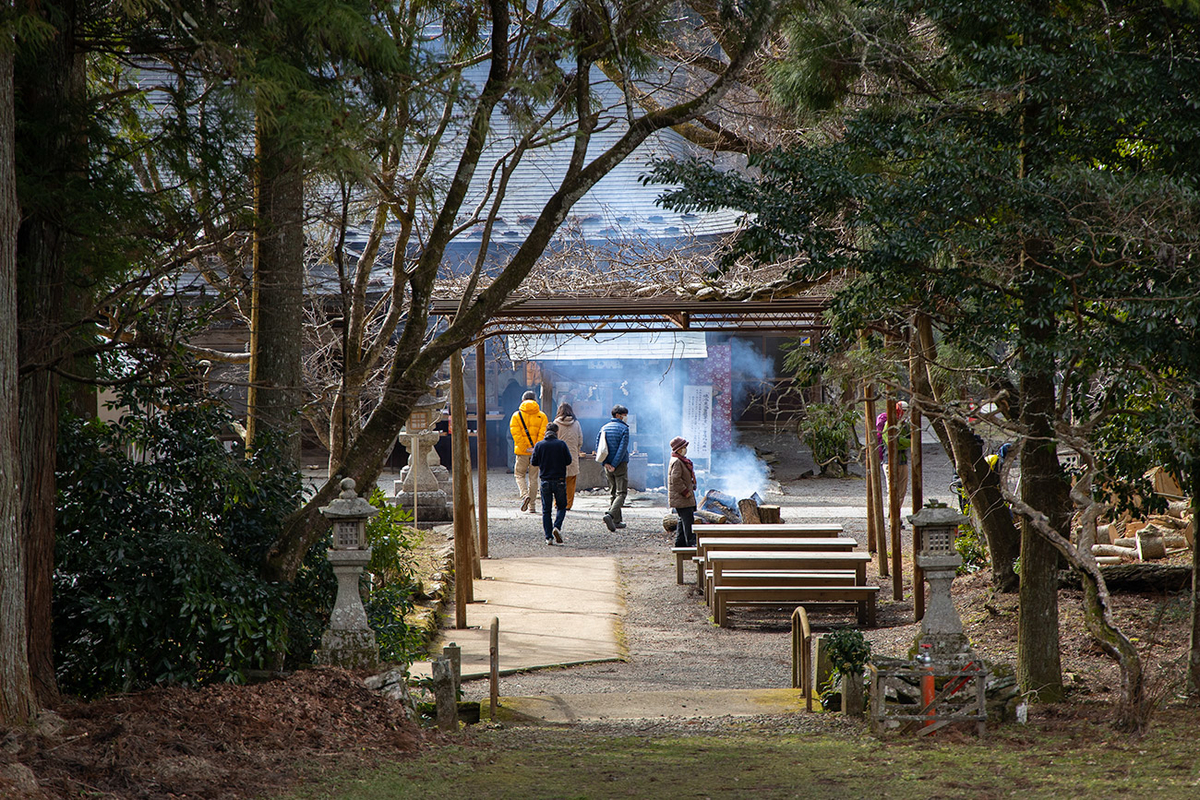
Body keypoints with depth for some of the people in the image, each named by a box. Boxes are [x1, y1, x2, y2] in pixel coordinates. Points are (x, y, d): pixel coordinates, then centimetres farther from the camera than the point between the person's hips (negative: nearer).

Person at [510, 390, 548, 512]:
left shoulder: (517, 415, 1)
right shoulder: (542, 416, 4)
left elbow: (516, 434, -10)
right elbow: (543, 433, -7)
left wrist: (526, 449, -12)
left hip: (522, 452, -2)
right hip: (537, 453, 2)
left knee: (519, 474, 11)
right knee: (533, 477, 9)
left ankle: (524, 495, -15)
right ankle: (532, 506, 9)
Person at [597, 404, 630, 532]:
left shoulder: (604, 428, 8)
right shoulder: (624, 428, -9)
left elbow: (598, 447, 3)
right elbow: (622, 448, -16)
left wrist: (605, 463, -2)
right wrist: (614, 465, -14)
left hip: (608, 465, 6)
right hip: (621, 464, -6)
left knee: (613, 492, 14)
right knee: (621, 493, -5)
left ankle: (616, 521, 14)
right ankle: (610, 515, -26)